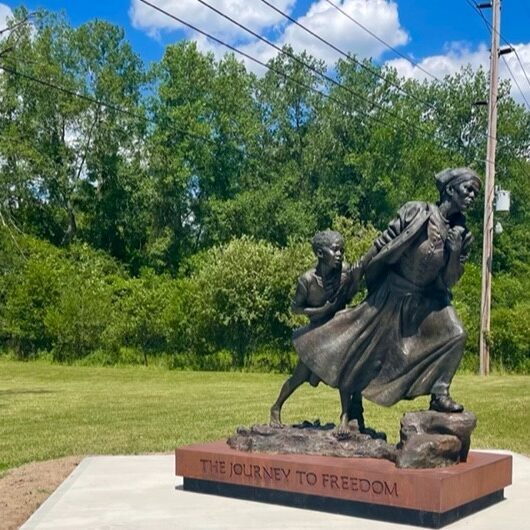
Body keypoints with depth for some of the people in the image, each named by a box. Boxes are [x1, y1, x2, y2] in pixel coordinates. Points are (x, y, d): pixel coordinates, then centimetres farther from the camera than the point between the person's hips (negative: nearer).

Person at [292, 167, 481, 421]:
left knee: (455, 334, -17)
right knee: (358, 344, 5)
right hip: (390, 294, -3)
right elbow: (383, 245, -7)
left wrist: (455, 254, -21)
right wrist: (358, 272, 1)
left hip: (426, 300, 3)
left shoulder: (462, 235, -7)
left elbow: (449, 280, -3)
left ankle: (439, 395, -7)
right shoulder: (415, 212, -17)